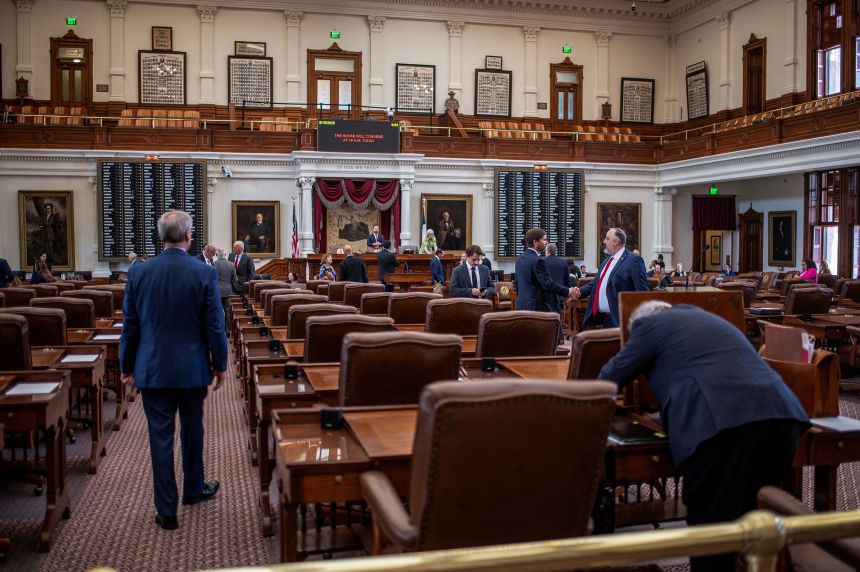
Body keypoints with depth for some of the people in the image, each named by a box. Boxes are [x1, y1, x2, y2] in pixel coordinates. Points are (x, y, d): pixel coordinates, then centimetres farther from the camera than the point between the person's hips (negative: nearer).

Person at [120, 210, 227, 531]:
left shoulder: (138, 273, -4)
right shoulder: (205, 274, -11)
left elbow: (130, 326, 2)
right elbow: (215, 326, -8)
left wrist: (127, 367, 12)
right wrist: (220, 365, 4)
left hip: (153, 369, 1)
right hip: (193, 368, 0)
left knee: (160, 438, 5)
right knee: (192, 430, 19)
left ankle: (167, 511, 10)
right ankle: (194, 489, 37)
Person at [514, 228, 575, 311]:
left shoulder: (521, 258, 11)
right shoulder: (537, 260, -17)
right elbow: (548, 284, -21)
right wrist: (567, 292, -10)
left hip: (523, 305, 9)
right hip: (537, 307, -9)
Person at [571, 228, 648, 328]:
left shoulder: (633, 260, -11)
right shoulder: (607, 260, 17)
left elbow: (642, 291, -14)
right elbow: (597, 282, 23)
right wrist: (580, 291, 6)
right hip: (604, 318, 9)